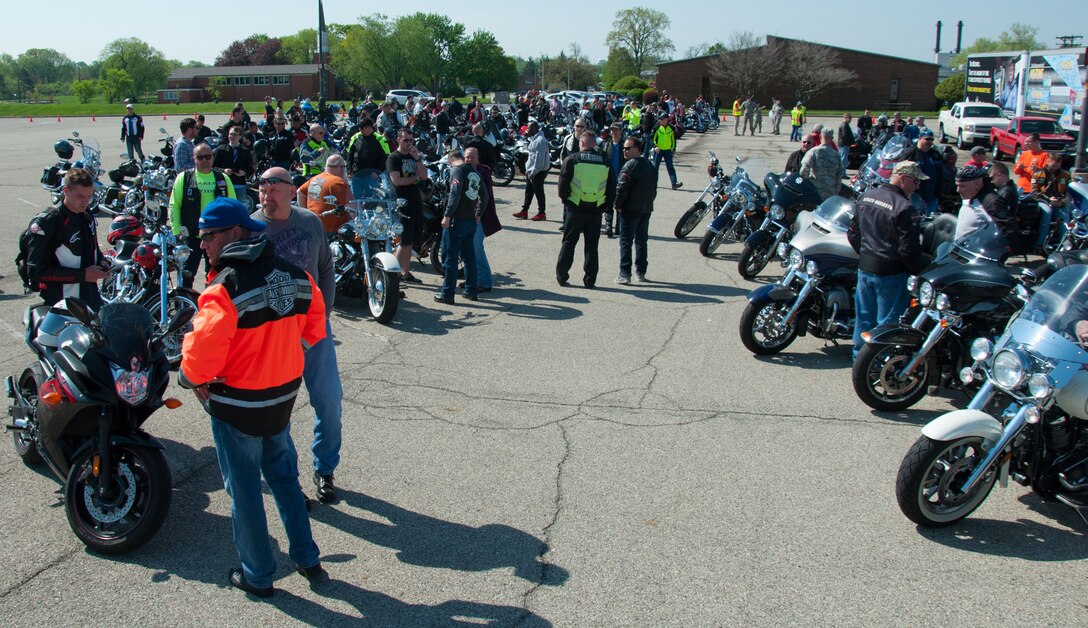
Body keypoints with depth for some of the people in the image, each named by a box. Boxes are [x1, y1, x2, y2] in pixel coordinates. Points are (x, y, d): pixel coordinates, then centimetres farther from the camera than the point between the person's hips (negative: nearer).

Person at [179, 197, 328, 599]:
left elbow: (204, 349, -29)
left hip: (237, 406, -6)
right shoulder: (294, 275, -2)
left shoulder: (225, 287, -23)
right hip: (283, 396, 6)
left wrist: (192, 378, -9)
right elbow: (313, 321, 10)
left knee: (244, 488, 10)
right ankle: (307, 559, 29)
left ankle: (257, 576, 24)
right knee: (283, 475, 23)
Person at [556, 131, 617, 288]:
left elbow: (563, 185, -7)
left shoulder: (571, 160, -5)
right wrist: (604, 206, 13)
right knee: (592, 246, 9)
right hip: (596, 211, 2)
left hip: (575, 209, -2)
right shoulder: (605, 163, 3)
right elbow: (612, 189, 5)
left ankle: (561, 276, 11)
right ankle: (590, 280, 10)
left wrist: (566, 201, 7)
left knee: (568, 243, 10)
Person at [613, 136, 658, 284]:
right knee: (641, 240, 14)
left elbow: (621, 188, -18)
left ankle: (625, 274, -6)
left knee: (626, 241, -3)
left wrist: (618, 206, -9)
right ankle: (641, 272, 18)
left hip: (630, 210, -8)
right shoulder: (650, 165, 13)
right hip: (646, 209, 8)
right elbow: (654, 188, 18)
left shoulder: (630, 165, -14)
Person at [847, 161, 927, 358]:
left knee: (864, 316, 18)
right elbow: (908, 250, -20)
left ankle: (859, 356, 30)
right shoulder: (905, 208, -20)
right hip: (890, 272, -7)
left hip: (864, 268, 7)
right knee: (887, 321, 5)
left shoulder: (866, 196, 3)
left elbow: (853, 232, 12)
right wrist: (919, 270, -4)